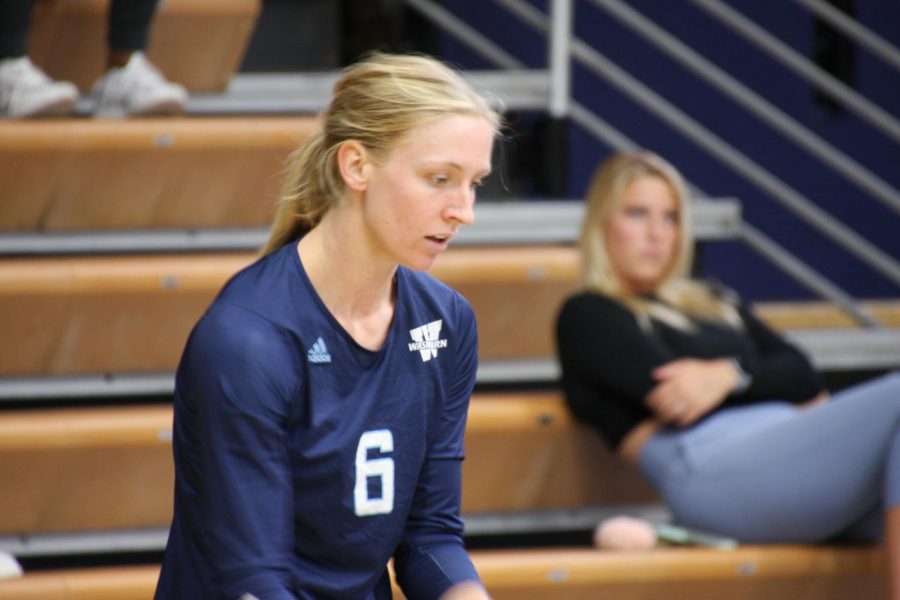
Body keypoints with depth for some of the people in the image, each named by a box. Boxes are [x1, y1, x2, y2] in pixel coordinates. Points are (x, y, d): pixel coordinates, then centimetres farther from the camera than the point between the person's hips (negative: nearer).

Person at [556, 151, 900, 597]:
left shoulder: (713, 303, 33)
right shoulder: (587, 315, 15)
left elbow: (801, 372, 15)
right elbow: (672, 395, -3)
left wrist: (729, 375, -5)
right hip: (716, 466, -7)